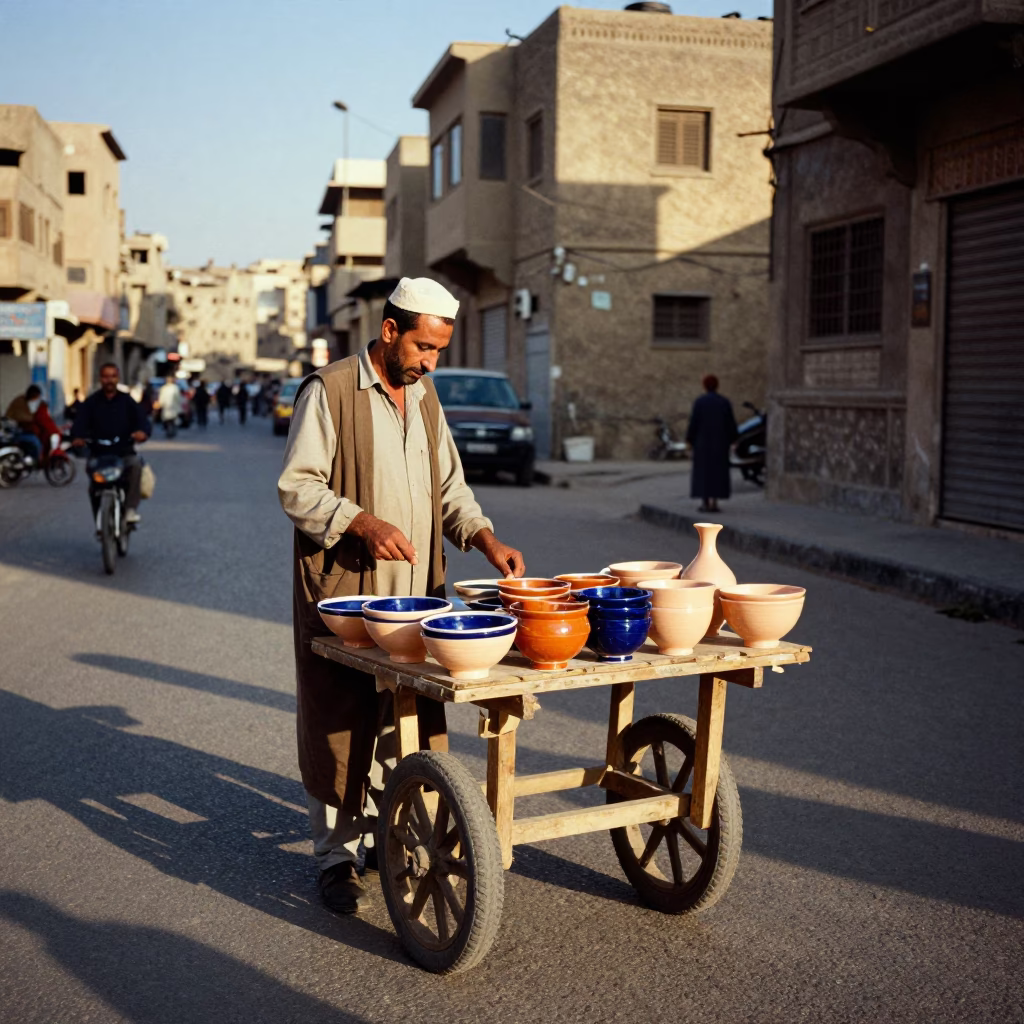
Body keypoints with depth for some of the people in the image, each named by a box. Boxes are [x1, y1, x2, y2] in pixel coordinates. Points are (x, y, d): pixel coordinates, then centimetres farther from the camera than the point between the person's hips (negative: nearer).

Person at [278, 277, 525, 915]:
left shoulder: (425, 395, 14)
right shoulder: (330, 390, -7)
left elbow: (449, 485, 19)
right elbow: (297, 487, -11)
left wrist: (485, 538, 2)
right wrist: (362, 522, -24)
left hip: (413, 594, 6)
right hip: (343, 593, -6)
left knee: (409, 722, 10)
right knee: (340, 724, 1)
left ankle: (384, 837, 26)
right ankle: (336, 856, 14)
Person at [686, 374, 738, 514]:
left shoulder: (699, 402, -7)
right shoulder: (725, 402, 0)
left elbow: (693, 422, -9)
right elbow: (731, 423, 0)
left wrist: (689, 440, 0)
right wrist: (731, 440, 10)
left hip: (703, 440, -2)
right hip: (720, 441, 2)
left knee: (703, 470, 4)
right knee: (718, 470, 6)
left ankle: (705, 503, -1)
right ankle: (714, 503, 0)